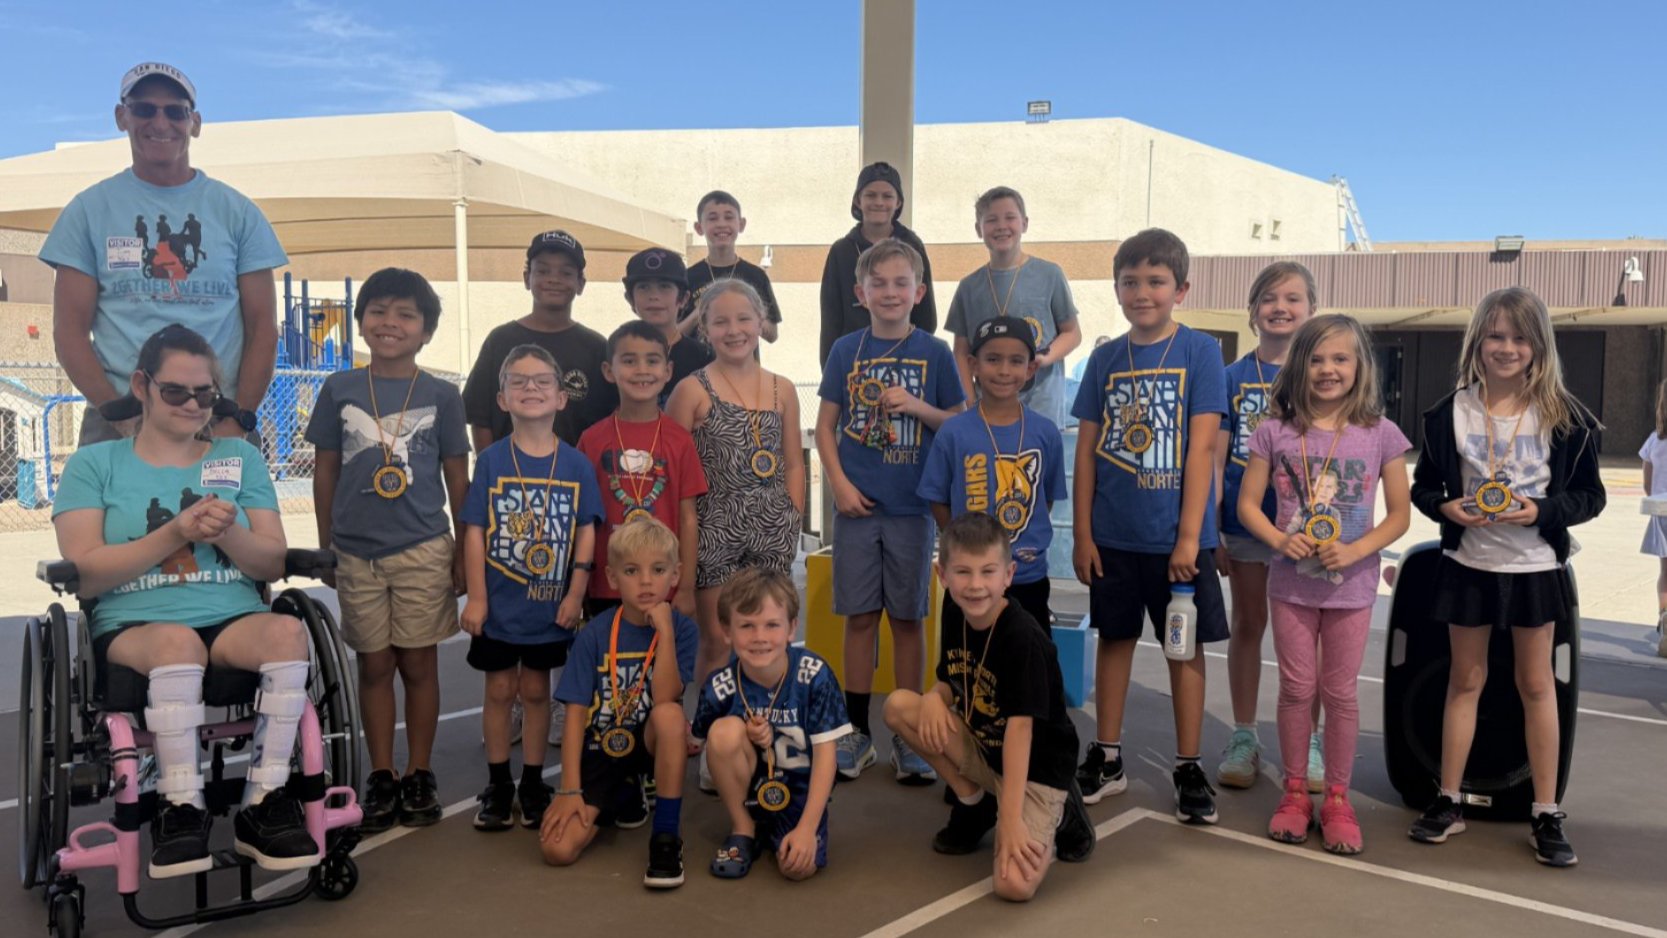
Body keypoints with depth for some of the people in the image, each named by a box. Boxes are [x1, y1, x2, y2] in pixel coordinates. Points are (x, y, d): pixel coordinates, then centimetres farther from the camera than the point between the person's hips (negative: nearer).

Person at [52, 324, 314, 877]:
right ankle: (179, 809, -22)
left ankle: (264, 804, -22)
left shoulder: (241, 458, 18)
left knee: (286, 631, -32)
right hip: (133, 626, -2)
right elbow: (85, 574, -1)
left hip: (235, 620, 2)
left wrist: (227, 533, -12)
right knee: (178, 642, -37)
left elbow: (273, 565, 10)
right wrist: (174, 533, -13)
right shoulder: (93, 465, 11)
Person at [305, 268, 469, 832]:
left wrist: (464, 550, 4)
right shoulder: (340, 390, 3)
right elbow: (326, 471, 9)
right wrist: (325, 546, 9)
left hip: (423, 550, -1)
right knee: (374, 665, 9)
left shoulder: (441, 396, 0)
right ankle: (381, 778, 20)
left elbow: (457, 477, 5)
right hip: (357, 551, 1)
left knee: (418, 663, 6)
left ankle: (420, 775, 18)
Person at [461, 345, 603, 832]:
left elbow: (585, 533, -1)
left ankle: (533, 784, 25)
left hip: (551, 605, 1)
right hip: (499, 603, 0)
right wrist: (476, 597, -7)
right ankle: (498, 786, 23)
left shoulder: (576, 464, -3)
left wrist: (575, 595, -5)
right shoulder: (492, 460, -5)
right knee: (500, 690, 10)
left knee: (536, 690, 12)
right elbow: (475, 531, -4)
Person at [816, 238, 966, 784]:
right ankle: (858, 731, 18)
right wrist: (839, 483, -6)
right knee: (859, 616, 6)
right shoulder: (846, 350, 4)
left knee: (908, 619, 6)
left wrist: (916, 405, -14)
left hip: (912, 506, -1)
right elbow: (826, 425, 6)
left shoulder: (934, 353, 1)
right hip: (857, 505, 1)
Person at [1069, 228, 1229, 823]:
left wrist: (1189, 536, -14)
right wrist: (1082, 533, 2)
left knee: (1185, 646, 7)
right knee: (1115, 639, 13)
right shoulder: (1105, 359, 3)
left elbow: (1202, 448, -10)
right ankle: (1107, 758, 25)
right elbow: (1087, 450, 5)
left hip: (1178, 536, -3)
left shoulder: (1200, 352, -6)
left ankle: (1189, 768, 19)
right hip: (1114, 534, 3)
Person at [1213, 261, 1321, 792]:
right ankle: (1243, 737, 22)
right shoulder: (1234, 377, 1)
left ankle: (1306, 743, 22)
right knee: (1247, 626, 11)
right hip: (1246, 523, 1)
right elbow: (1216, 458, 1)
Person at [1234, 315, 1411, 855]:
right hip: (1291, 581, 1)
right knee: (1297, 688, 9)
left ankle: (1337, 799, 22)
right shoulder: (1276, 431, -3)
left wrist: (1354, 550, -17)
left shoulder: (1380, 434, -4)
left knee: (1341, 691, 8)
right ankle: (1295, 794, 23)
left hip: (1351, 584, 0)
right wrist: (1279, 540, -17)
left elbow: (1399, 514, -2)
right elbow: (1248, 503, 0)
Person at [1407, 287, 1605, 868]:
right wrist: (1446, 506, -17)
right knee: (1466, 680, 11)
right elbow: (1423, 487, 3)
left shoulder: (1564, 415, -6)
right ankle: (1448, 802, 20)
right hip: (1468, 564, 1)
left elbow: (1590, 496, -2)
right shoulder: (1452, 412, -4)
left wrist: (1542, 510, -19)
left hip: (1535, 567, -1)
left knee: (1536, 684, 8)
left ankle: (1546, 814, 19)